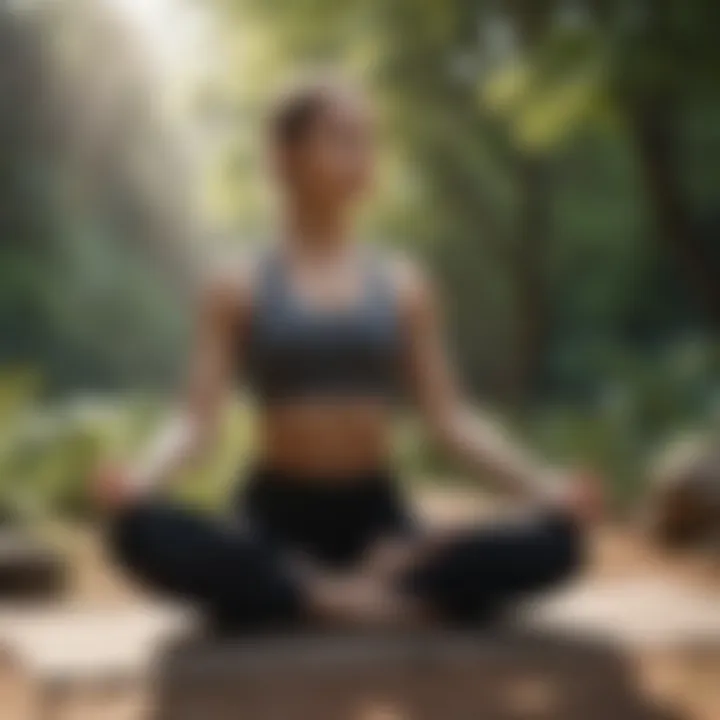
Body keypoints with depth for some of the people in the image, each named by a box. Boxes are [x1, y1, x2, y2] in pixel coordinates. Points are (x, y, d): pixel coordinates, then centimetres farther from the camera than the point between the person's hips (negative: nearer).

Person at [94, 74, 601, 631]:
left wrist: (540, 483, -6)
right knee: (140, 530, -35)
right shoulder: (240, 288, 4)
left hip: (377, 518, 3)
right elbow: (197, 418, -4)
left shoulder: (404, 286, 9)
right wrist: (139, 477, -24)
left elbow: (449, 417, 7)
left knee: (553, 541, -26)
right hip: (276, 519, -2)